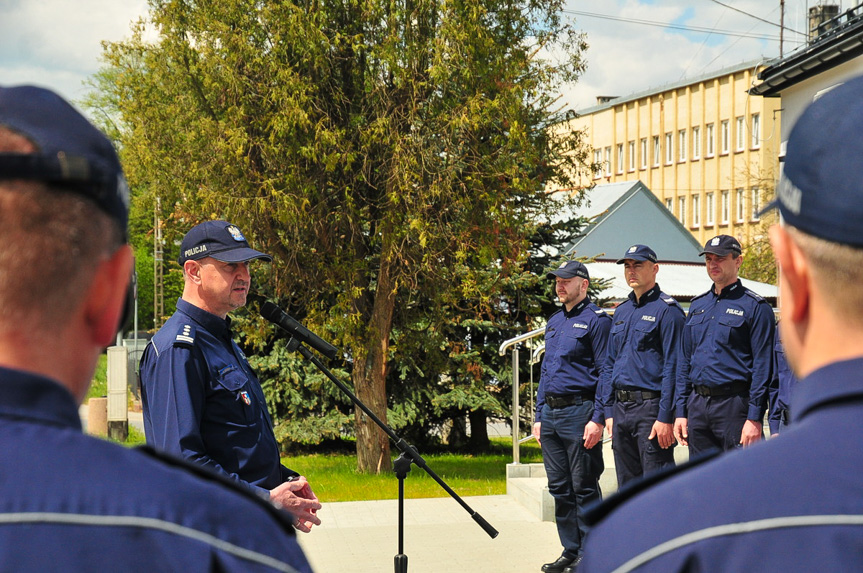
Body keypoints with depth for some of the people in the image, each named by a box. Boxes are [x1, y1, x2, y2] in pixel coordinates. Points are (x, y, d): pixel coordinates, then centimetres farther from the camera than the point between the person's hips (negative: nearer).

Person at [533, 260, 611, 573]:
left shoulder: (596, 320, -7)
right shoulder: (554, 322, 17)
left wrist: (598, 419, -18)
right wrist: (539, 416, 16)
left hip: (579, 412, -8)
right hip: (551, 414, 8)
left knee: (584, 488, -3)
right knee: (559, 488, 10)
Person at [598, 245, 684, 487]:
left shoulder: (667, 310, -7)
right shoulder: (621, 312, 16)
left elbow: (672, 367, -13)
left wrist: (665, 417, -18)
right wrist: (609, 412, 11)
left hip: (650, 406, -8)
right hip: (621, 410, 8)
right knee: (626, 485, 12)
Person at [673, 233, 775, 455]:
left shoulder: (754, 306, -4)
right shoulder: (697, 305, 16)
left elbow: (762, 366, -9)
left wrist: (754, 418, -15)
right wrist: (680, 411, 11)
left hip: (734, 404, -6)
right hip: (697, 406, 6)